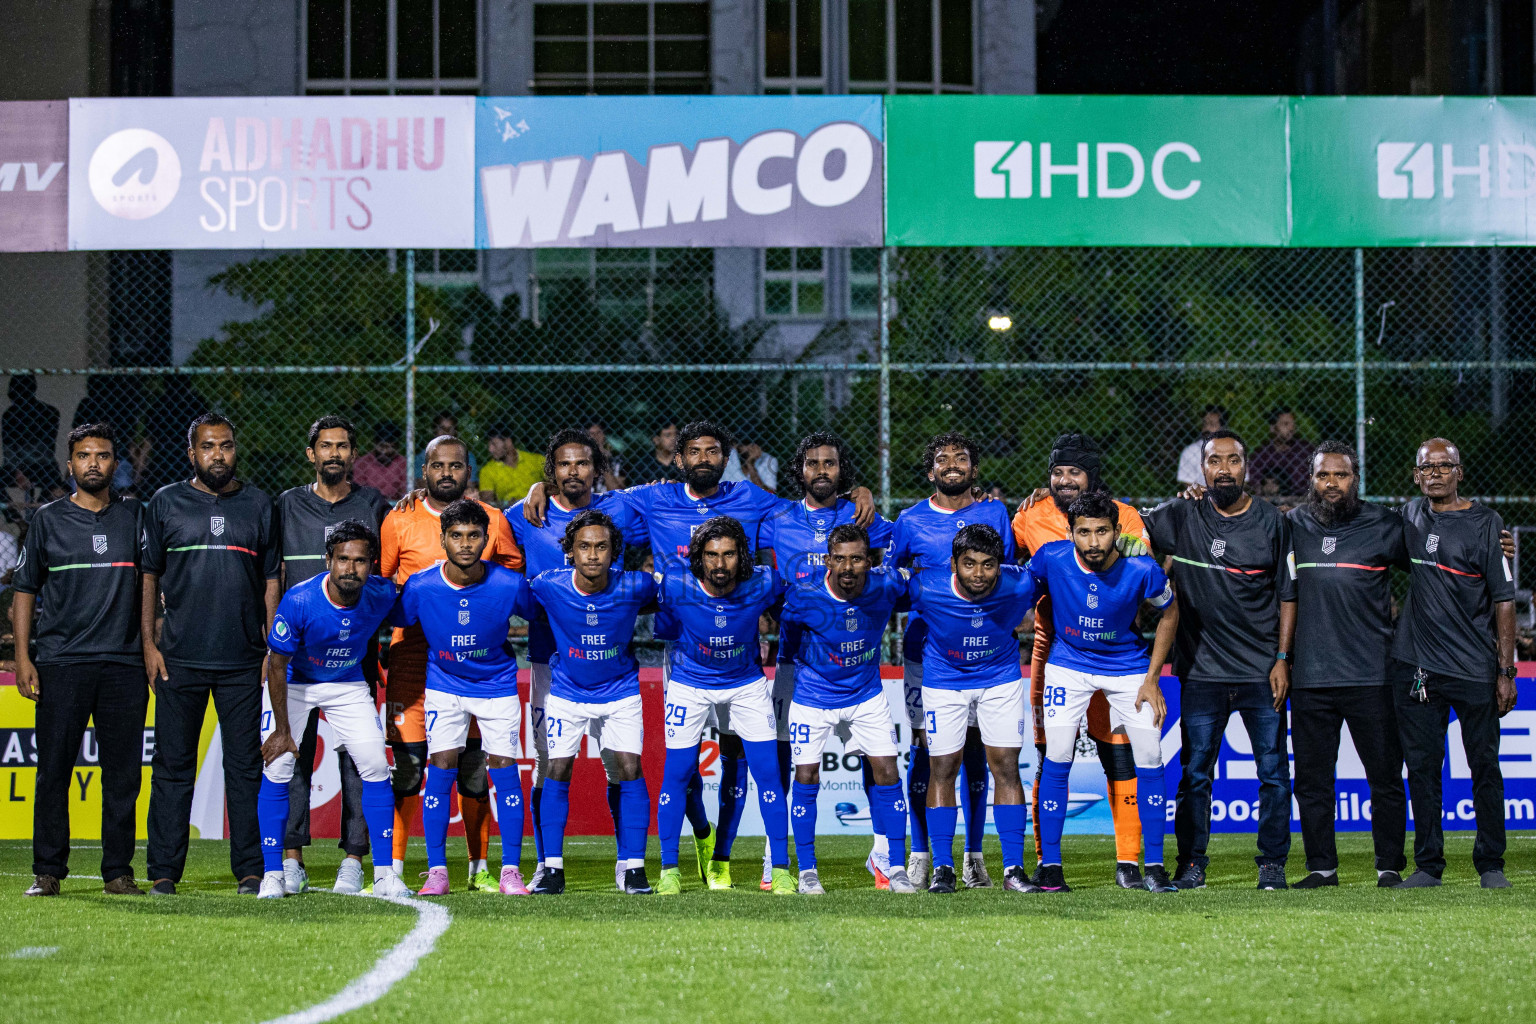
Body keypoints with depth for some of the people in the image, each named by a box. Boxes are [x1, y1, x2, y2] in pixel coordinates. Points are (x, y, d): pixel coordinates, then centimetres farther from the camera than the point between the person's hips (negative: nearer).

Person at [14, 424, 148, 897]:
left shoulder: (135, 517, 10)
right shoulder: (49, 519, 7)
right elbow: (25, 590, 9)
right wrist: (22, 657, 1)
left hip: (124, 663, 1)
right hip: (61, 663, -1)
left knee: (123, 773, 1)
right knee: (53, 770, -2)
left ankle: (118, 871, 7)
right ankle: (47, 872, 5)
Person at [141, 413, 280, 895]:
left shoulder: (258, 505, 9)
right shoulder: (166, 503, 7)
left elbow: (271, 581, 11)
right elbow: (148, 575, 8)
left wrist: (273, 649, 4)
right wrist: (148, 643, 0)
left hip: (244, 660, 1)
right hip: (180, 657, -1)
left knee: (245, 765, 2)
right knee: (173, 765, 1)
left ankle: (250, 869, 7)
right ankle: (164, 870, 6)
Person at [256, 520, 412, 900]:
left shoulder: (382, 595, -21)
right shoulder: (298, 601, -30)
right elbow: (277, 665, -19)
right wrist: (282, 731, -16)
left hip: (348, 685, 3)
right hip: (293, 683, -3)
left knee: (375, 767, -6)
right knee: (277, 769, -13)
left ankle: (384, 874, 1)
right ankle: (272, 874, -3)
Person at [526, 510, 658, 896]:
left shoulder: (633, 587, -20)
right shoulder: (548, 587, -20)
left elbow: (659, 599, 3)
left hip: (620, 690, 0)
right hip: (567, 691, 0)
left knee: (630, 769, -8)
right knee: (558, 771, -4)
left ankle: (634, 869, 0)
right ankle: (552, 869, 6)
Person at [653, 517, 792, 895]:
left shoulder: (761, 585, -24)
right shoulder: (675, 588, -26)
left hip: (747, 684, 1)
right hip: (690, 685, 0)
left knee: (768, 773, -4)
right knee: (676, 774, -2)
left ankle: (781, 869, 6)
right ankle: (669, 870, 11)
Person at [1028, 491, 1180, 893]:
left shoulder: (1142, 571, -23)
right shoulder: (1050, 559, -21)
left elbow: (1168, 613, -3)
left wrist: (1152, 680, -5)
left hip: (1128, 667, 0)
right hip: (1068, 666, 0)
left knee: (1149, 759, -5)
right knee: (1057, 758, -10)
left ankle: (1153, 867, 6)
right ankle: (1050, 866, 1)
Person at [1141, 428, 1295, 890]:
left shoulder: (1272, 521, 4)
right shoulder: (1181, 516, 4)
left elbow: (1287, 595, 6)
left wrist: (1282, 658, -2)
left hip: (1262, 673, 0)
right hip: (1202, 673, 0)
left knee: (1273, 773, 1)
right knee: (1195, 773, 3)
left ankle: (1272, 864, 10)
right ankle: (1191, 864, 12)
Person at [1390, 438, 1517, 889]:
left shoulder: (1485, 523, -3)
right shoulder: (1410, 516, 10)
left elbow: (1504, 600, -5)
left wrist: (1506, 670, -9)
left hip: (1473, 668, -4)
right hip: (1416, 665, 4)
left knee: (1484, 767, 1)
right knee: (1422, 766, 5)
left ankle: (1490, 865, 10)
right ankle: (1427, 865, 12)